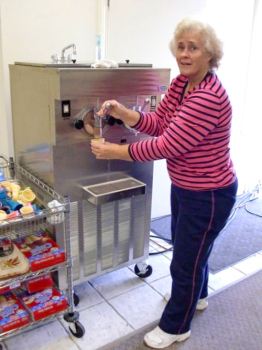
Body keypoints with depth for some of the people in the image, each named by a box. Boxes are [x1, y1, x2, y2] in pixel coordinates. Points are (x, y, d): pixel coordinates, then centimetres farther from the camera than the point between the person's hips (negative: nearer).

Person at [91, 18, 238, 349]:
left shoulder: (209, 98, -29)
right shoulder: (181, 82, 0)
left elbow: (165, 146, -30)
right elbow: (157, 123, 1)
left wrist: (112, 151, -24)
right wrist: (121, 112, -15)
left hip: (208, 195, -9)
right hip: (183, 186, 9)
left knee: (185, 262, 7)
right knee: (190, 246, 28)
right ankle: (197, 296, 55)